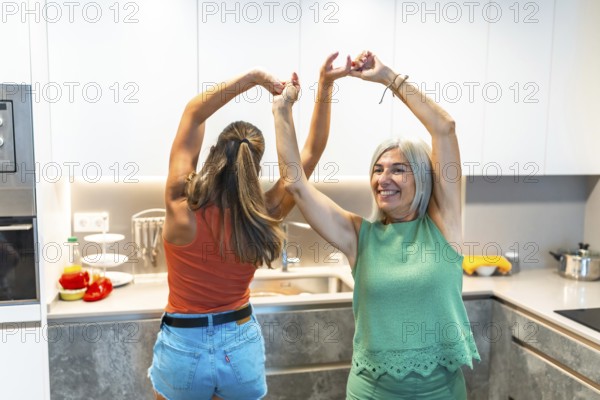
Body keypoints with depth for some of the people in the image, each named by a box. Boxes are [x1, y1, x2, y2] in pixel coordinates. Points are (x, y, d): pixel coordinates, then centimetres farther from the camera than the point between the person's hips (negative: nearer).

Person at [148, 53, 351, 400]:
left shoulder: (181, 206, -21)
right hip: (242, 347, 1)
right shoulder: (263, 217, -18)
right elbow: (312, 151, -11)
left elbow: (194, 112, -14)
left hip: (183, 348, -1)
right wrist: (325, 86, -14)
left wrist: (254, 77, -17)